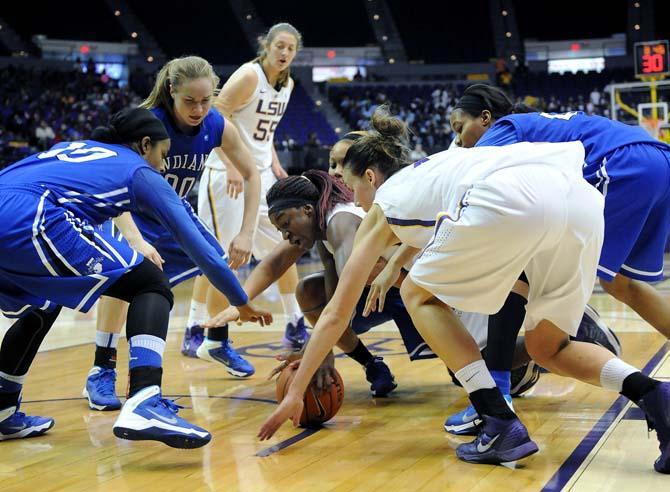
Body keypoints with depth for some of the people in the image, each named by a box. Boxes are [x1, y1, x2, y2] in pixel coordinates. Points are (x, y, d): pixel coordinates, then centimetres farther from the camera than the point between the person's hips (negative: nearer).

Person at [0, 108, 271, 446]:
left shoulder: (73, 147, 35)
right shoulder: (141, 172, 18)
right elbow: (198, 244, 18)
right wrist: (242, 303, 28)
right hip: (28, 219, -7)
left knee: (42, 306, 34)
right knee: (151, 287, 1)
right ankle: (143, 407, -18)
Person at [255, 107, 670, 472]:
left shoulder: (383, 204, 25)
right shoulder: (429, 169, 40)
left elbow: (336, 314, 27)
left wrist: (295, 394, 33)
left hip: (510, 200, -7)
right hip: (582, 196, 7)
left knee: (419, 296, 19)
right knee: (548, 348, 22)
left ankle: (502, 429, 7)